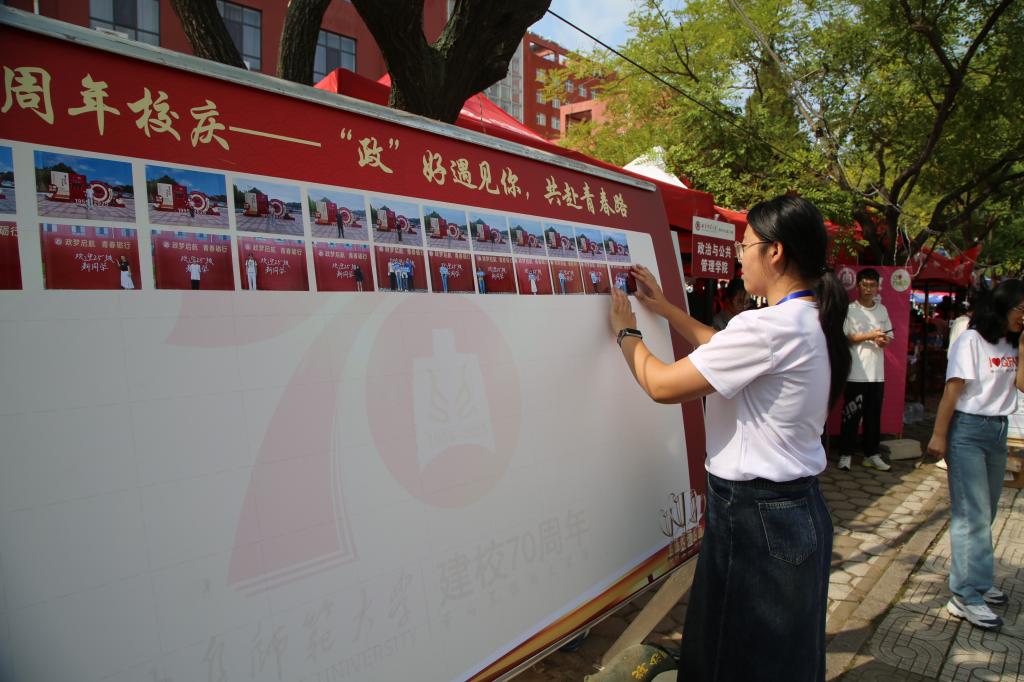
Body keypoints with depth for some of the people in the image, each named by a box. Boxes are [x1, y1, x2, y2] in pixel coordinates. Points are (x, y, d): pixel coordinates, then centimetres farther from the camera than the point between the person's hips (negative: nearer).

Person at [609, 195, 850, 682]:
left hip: (754, 516, -9)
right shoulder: (812, 321, 5)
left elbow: (661, 385, -21)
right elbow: (728, 352, 19)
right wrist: (664, 307, 21)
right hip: (796, 508, 9)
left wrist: (626, 332, -3)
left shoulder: (767, 327, -26)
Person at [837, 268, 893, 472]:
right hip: (856, 373, -5)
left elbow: (889, 337, 16)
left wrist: (884, 341, -7)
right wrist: (870, 336, -18)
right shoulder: (850, 310, -4)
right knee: (851, 415, 1)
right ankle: (845, 454, 9)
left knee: (874, 415, 10)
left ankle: (872, 454, 19)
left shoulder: (882, 310, 12)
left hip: (877, 374, 5)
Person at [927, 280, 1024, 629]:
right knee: (973, 514, -7)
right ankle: (966, 595, -2)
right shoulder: (972, 340, -10)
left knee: (984, 513, 13)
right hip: (968, 431, -7)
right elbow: (953, 390, -14)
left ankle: (978, 581, 23)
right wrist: (939, 435, -15)